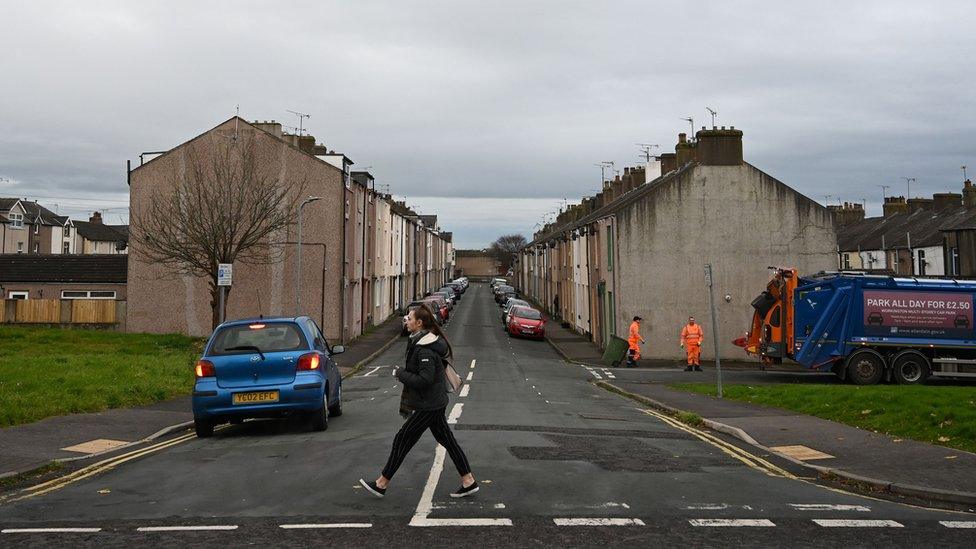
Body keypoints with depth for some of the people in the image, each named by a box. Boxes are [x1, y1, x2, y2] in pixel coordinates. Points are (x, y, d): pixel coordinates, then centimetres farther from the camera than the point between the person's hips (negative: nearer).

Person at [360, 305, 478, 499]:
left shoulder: (425, 350, -23)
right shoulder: (421, 341, 10)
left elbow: (425, 379, -27)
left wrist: (400, 373, -17)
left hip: (428, 406, -10)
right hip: (434, 402, 10)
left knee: (402, 440, -2)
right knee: (446, 440, 13)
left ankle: (381, 484, 7)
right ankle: (469, 482, 16)